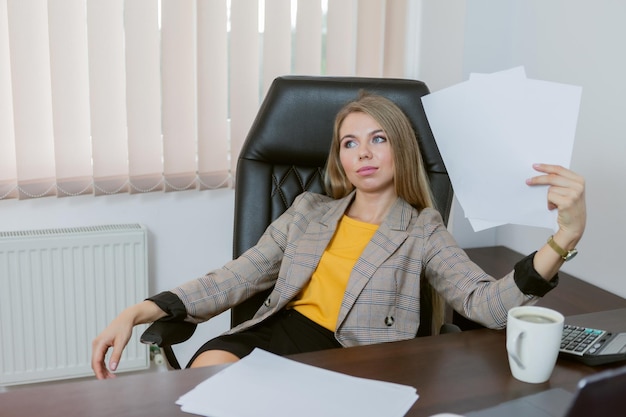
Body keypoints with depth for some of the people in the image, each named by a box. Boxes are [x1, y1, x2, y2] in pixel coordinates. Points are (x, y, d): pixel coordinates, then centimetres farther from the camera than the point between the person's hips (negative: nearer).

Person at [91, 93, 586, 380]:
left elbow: (488, 304, -7)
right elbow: (233, 280, 14)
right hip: (274, 331, 3)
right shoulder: (308, 211, 20)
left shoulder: (423, 233, 9)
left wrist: (565, 236, -25)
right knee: (209, 368, -32)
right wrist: (136, 312, 2)